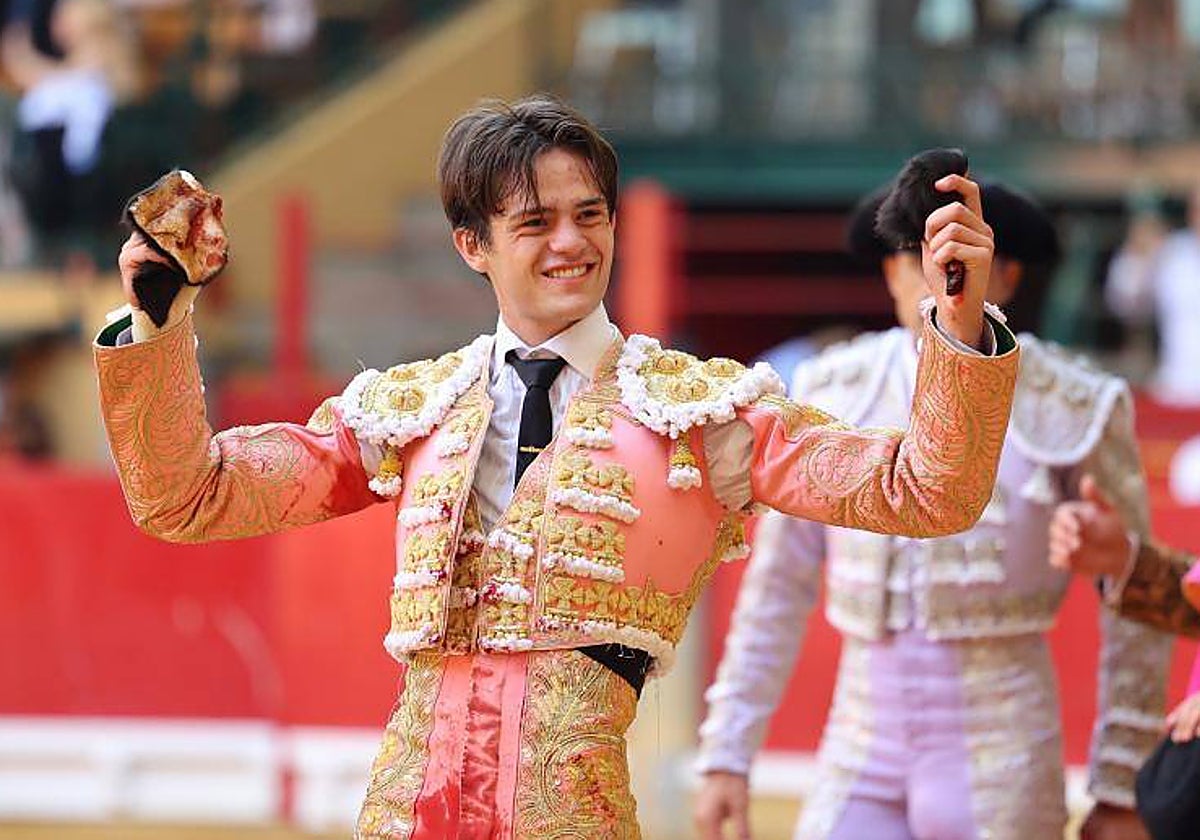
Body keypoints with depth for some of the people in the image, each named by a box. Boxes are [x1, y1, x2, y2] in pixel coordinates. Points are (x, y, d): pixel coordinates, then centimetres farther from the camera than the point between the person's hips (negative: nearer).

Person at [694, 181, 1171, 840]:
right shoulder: (838, 393, 3)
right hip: (865, 771, 4)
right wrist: (725, 758, 4)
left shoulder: (1073, 408, -8)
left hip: (999, 769, -4)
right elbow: (779, 587, 9)